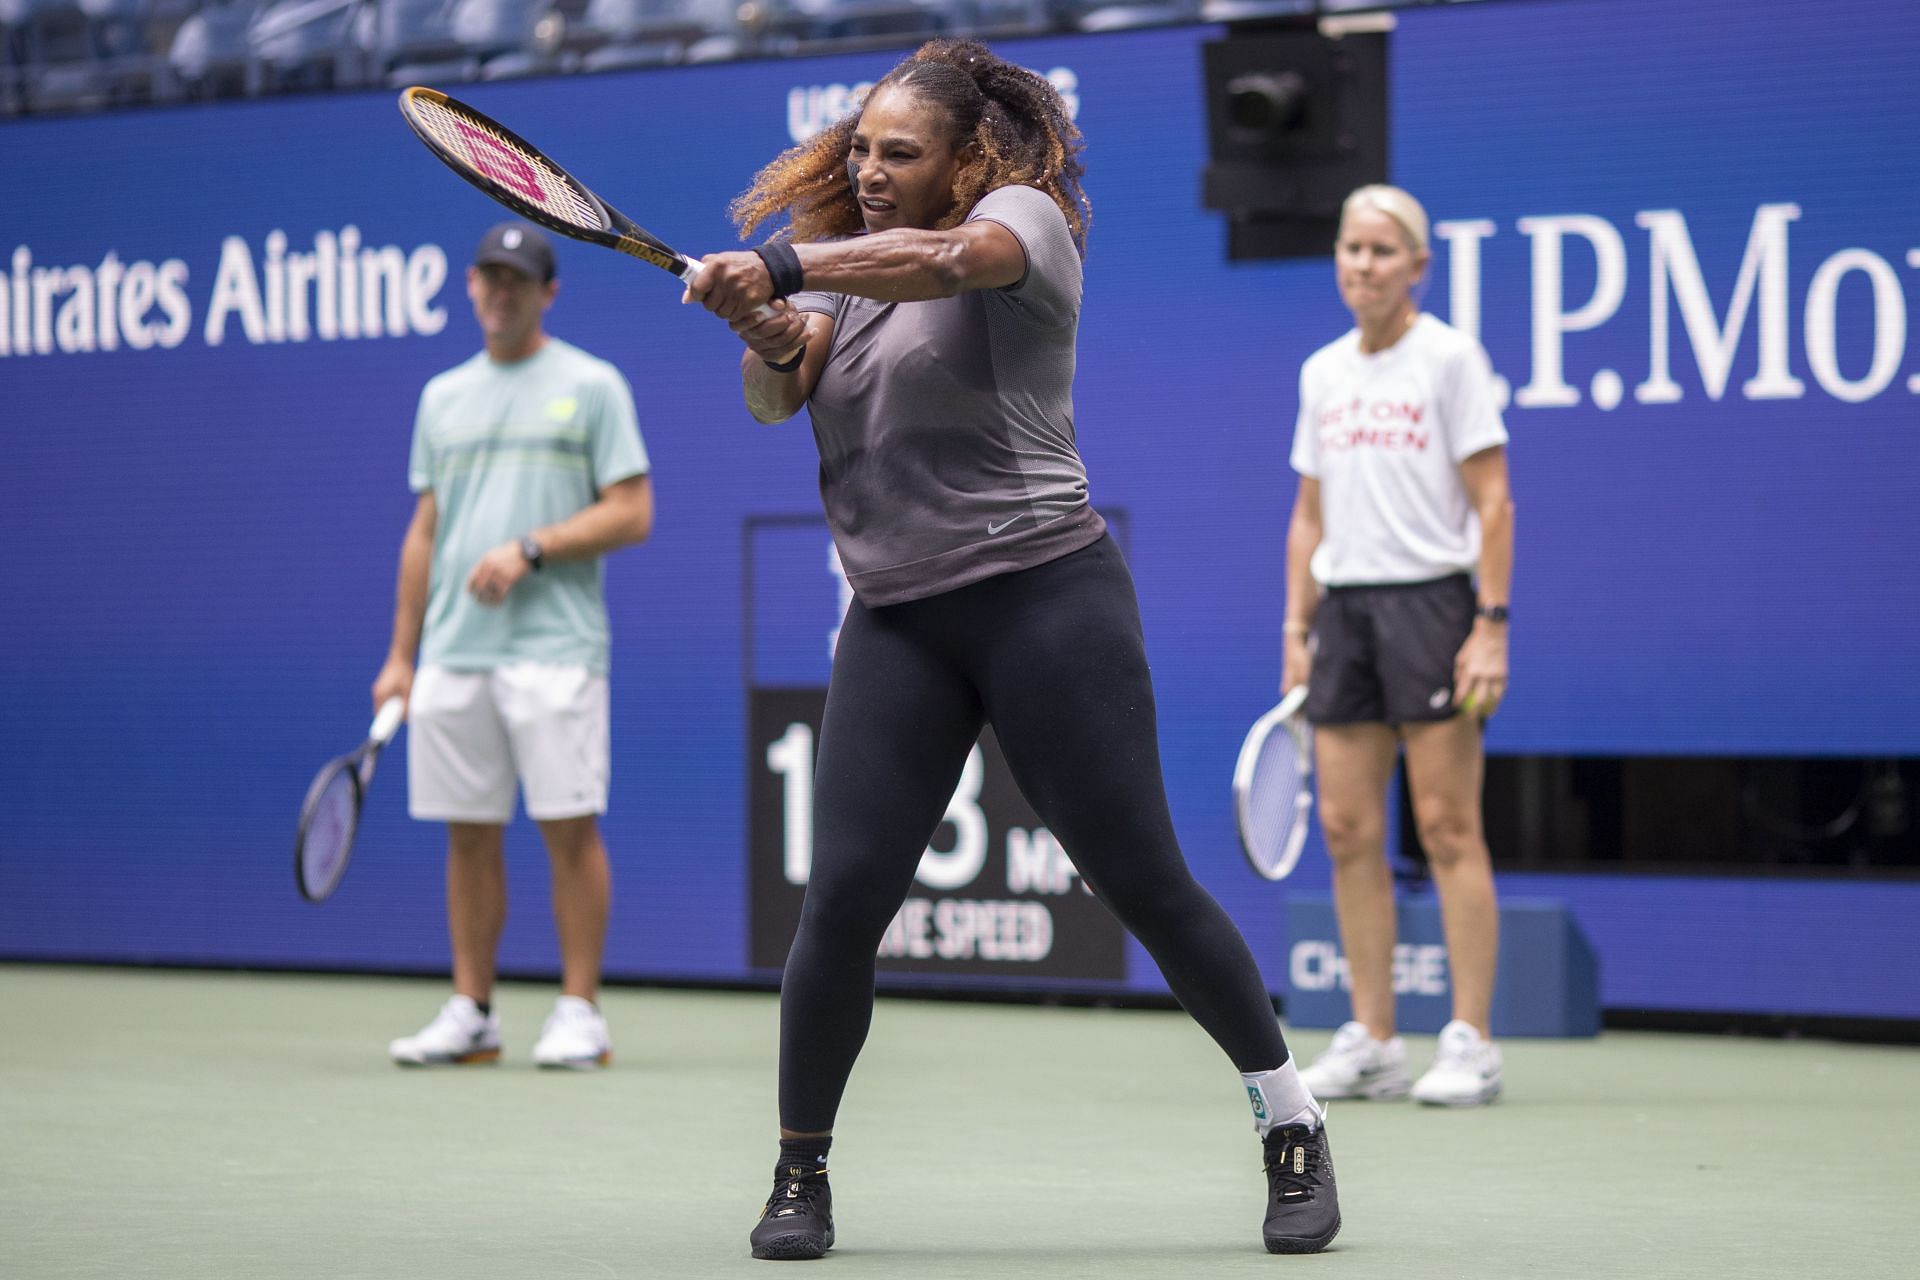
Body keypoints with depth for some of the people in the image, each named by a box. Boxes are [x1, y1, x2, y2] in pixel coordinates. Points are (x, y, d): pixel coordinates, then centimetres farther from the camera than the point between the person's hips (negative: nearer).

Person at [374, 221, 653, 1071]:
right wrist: (400, 656, 14)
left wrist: (531, 548, -15)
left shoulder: (591, 386, 2)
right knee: (469, 834, 6)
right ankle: (470, 1013, 11)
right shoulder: (443, 397, 17)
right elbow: (424, 532, 19)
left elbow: (632, 514, -4)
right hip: (453, 652, 5)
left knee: (569, 826, -6)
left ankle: (579, 1014, -1)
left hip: (554, 647, -5)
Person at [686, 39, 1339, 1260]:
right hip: (897, 620, 4)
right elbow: (776, 395, -1)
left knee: (1145, 879, -2)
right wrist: (772, 334, -23)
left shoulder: (1024, 216, -2)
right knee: (846, 893, -8)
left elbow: (941, 257, -25)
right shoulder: (839, 276, 16)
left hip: (1043, 594, -4)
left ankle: (1294, 1132, 11)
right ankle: (800, 1171, 7)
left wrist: (778, 265, -35)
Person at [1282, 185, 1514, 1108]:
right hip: (1343, 608, 6)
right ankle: (1372, 1043, 9)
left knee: (1446, 826, -6)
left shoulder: (1450, 358, -3)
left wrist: (1491, 625, -14)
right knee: (1348, 830, 3)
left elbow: (1492, 502, -7)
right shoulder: (1322, 372, 14)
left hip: (1430, 599, -6)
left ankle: (1471, 1045, -3)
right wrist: (1297, 629, 12)